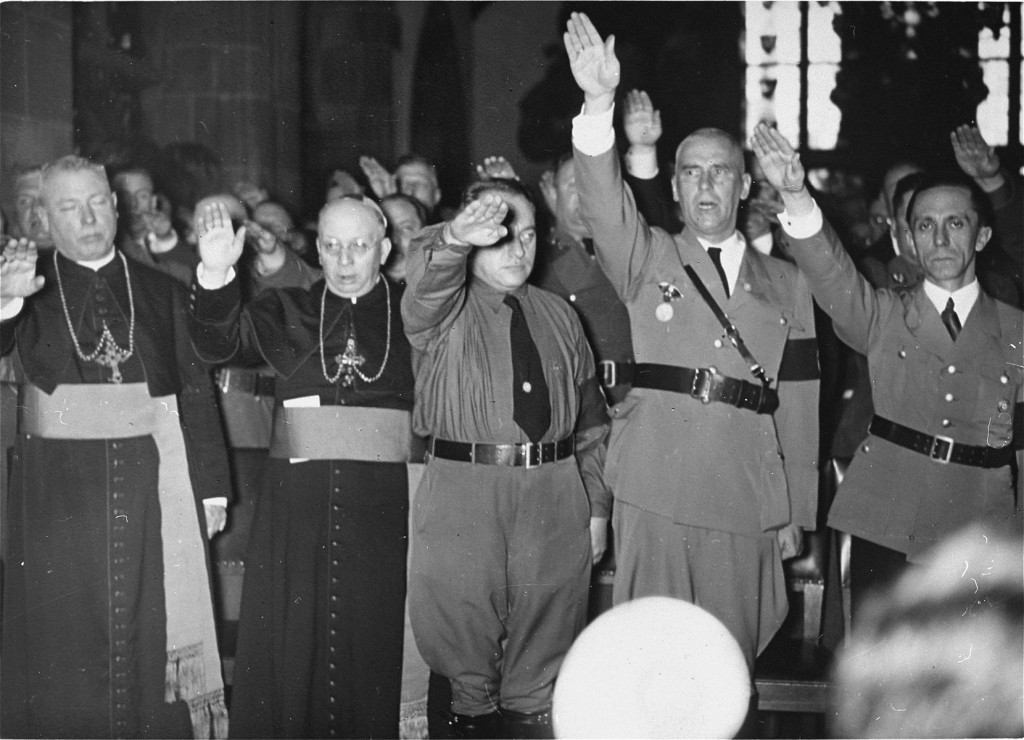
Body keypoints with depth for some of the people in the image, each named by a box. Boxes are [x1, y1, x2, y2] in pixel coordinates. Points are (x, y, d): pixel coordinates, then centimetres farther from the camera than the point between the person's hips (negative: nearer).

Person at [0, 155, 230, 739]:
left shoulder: (163, 292, 9)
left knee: (154, 632, 4)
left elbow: (196, 389, 7)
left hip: (153, 482, 1)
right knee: (65, 640, 3)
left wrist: (211, 486, 2)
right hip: (59, 488, -1)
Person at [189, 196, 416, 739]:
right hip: (295, 498, 1)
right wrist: (216, 276, -19)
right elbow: (220, 344, -3)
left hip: (383, 505, -1)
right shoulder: (285, 311, 11)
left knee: (373, 647, 1)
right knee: (287, 647, 1)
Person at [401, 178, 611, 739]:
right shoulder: (445, 311, 2)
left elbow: (590, 417, 14)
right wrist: (457, 237, -47)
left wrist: (597, 504, 9)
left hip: (554, 491, 3)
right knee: (461, 614, 1)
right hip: (463, 489, -3)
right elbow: (426, 280, -24)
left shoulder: (558, 315, 13)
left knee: (547, 619, 7)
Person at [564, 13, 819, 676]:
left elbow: (799, 402, 13)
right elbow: (604, 204, -10)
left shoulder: (785, 284, 15)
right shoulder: (646, 259, 10)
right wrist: (599, 103, -26)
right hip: (657, 489, -2)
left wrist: (797, 511, 10)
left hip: (747, 498, 2)